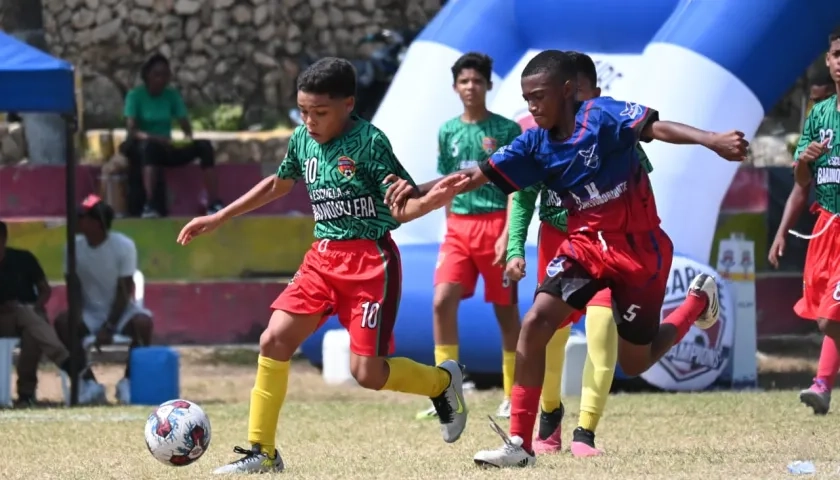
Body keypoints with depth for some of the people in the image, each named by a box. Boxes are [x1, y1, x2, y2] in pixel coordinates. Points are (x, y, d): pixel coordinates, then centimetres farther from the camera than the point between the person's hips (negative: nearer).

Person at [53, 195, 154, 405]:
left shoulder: (124, 246, -13)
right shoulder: (74, 247, -4)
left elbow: (124, 291, -13)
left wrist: (109, 327, -19)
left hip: (120, 311, -3)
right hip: (90, 314, 3)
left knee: (143, 322, -35)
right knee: (62, 321, -28)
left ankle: (128, 381, -17)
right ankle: (89, 382, -20)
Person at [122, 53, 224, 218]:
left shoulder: (172, 95, 6)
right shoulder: (135, 95, -7)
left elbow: (185, 126, 1)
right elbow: (132, 131, -17)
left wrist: (188, 137, -23)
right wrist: (154, 138, -35)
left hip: (166, 149, 5)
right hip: (140, 149, -5)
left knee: (203, 146, -18)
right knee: (151, 146, -40)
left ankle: (214, 204, -25)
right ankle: (149, 205, -50)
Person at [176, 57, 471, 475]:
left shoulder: (369, 142, -12)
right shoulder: (302, 140, 5)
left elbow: (400, 208, -11)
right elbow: (278, 184, 24)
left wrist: (433, 200, -33)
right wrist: (219, 218, 27)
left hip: (369, 259, -6)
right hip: (323, 257, 6)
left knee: (367, 372, -9)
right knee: (274, 340, -8)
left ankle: (443, 382, 21)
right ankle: (261, 452, 0)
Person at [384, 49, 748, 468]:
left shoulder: (602, 116, -19)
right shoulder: (535, 145, -3)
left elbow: (658, 128, -33)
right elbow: (476, 176, -3)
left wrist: (710, 140, -50)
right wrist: (417, 191, -16)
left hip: (639, 248, -5)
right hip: (587, 245, 5)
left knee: (635, 363, 6)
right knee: (535, 324, -16)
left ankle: (699, 300, 36)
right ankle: (520, 443, -11)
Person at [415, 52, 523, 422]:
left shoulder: (506, 130, -3)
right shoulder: (448, 132, 10)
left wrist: (508, 234, -13)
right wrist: (450, 226, 13)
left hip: (495, 223, -4)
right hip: (458, 225, 4)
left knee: (505, 310, 4)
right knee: (443, 301, -11)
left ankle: (512, 396, 13)